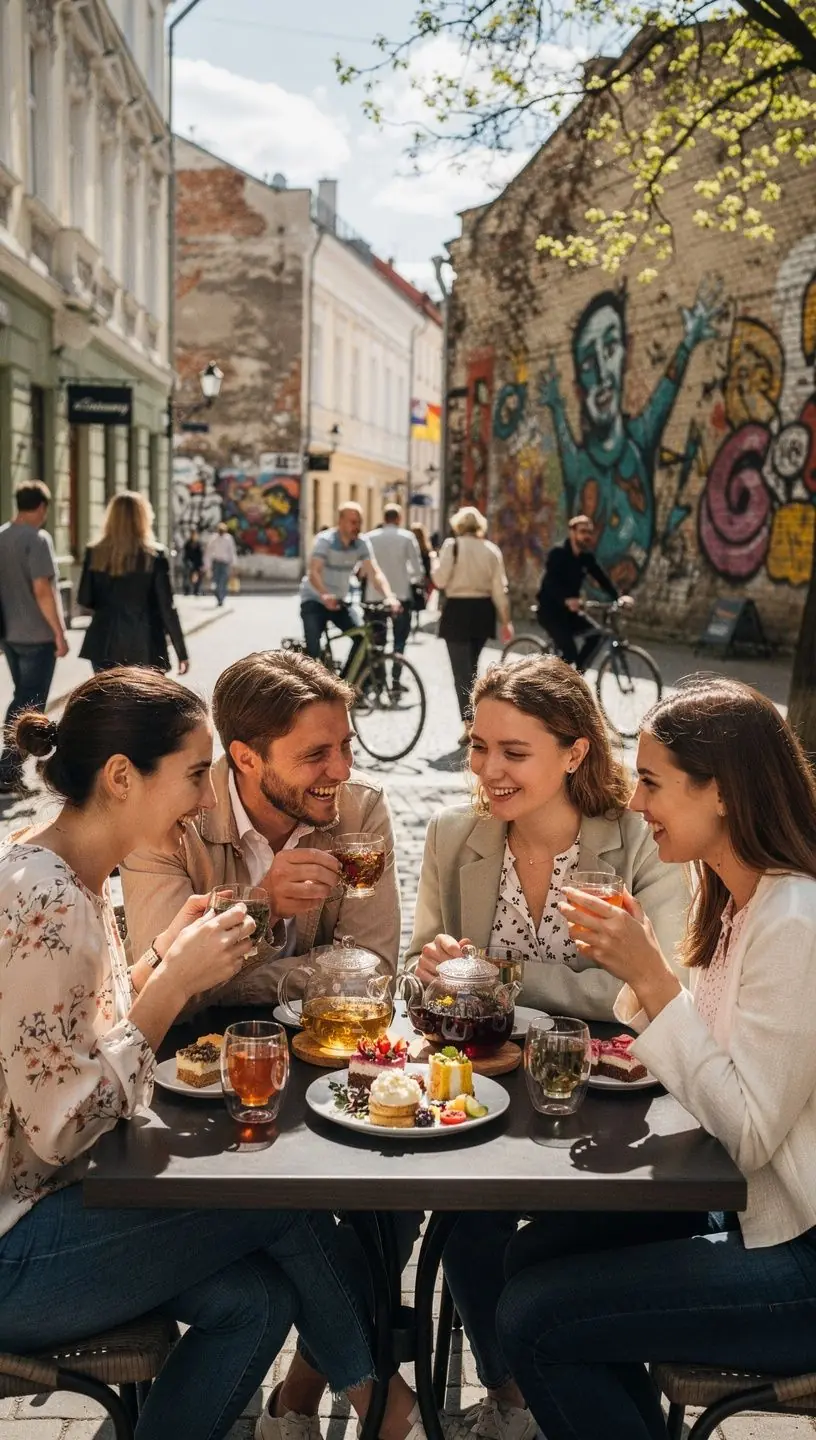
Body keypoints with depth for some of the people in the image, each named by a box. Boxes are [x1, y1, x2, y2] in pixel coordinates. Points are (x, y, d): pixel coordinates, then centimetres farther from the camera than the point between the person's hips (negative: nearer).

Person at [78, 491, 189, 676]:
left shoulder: (95, 553, 0)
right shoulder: (155, 555, -7)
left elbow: (84, 599, 6)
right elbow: (167, 607, -8)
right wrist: (182, 653, -2)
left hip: (106, 645, 3)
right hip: (145, 647, -3)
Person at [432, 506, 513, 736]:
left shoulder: (452, 546, -7)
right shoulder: (492, 550, 5)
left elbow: (440, 580, -13)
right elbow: (499, 589, 3)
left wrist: (435, 563, 7)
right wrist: (505, 621, 7)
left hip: (458, 611, -5)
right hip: (483, 612, 5)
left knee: (462, 670, -3)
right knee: (471, 667, 22)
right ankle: (473, 716, 28)